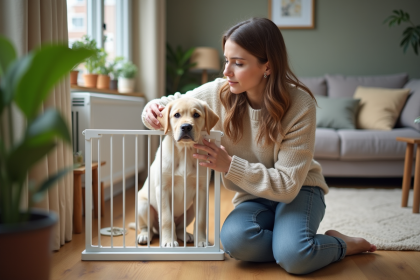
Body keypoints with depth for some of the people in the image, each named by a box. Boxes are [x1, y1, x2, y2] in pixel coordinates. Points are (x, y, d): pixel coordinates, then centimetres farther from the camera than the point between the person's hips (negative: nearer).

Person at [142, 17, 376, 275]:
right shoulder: (219, 93, -12)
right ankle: (303, 246, -3)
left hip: (299, 191, -3)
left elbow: (287, 185, -22)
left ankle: (339, 244, 1)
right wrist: (155, 109, -20)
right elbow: (174, 104, 4)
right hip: (254, 196, 3)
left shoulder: (300, 105, -22)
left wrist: (230, 165, -30)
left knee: (293, 258, -32)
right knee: (234, 239, -30)